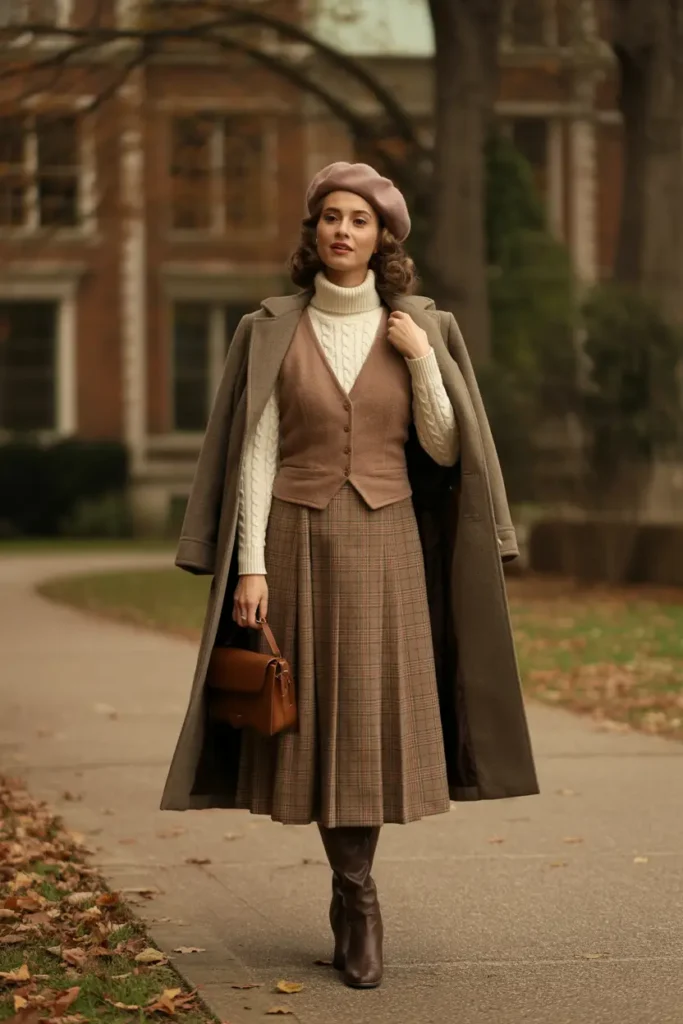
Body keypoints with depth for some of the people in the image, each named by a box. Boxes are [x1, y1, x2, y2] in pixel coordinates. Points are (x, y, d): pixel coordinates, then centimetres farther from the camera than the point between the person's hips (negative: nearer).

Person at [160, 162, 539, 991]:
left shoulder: (420, 330, 5)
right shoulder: (272, 331, 1)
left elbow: (442, 449, 2)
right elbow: (255, 453, -2)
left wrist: (422, 361, -10)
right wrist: (249, 565, -9)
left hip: (384, 548, 1)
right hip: (300, 543, 0)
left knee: (372, 720, -4)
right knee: (318, 720, 1)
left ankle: (351, 901, 10)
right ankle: (358, 898, 17)